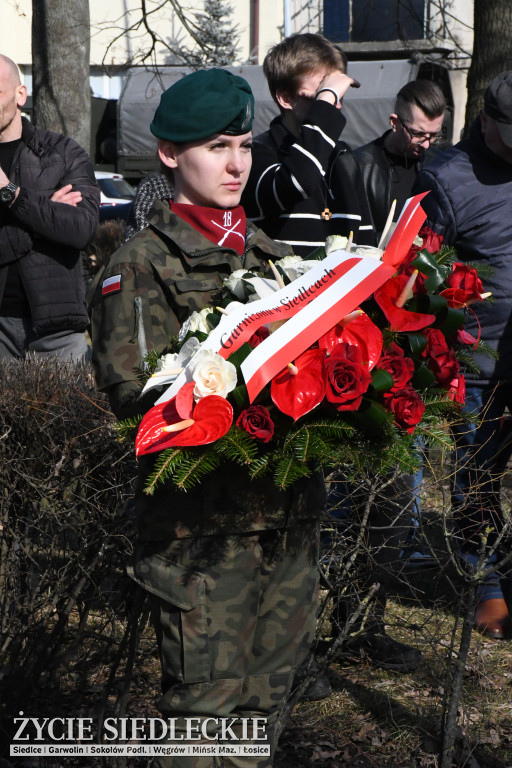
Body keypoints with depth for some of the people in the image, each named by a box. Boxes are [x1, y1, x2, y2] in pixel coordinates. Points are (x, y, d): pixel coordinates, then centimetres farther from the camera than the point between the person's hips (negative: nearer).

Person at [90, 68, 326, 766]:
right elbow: (133, 390, -14)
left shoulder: (266, 252, 15)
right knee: (207, 694, -1)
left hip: (289, 503, 6)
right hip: (203, 517, -6)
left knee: (271, 681, 16)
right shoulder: (141, 265, -5)